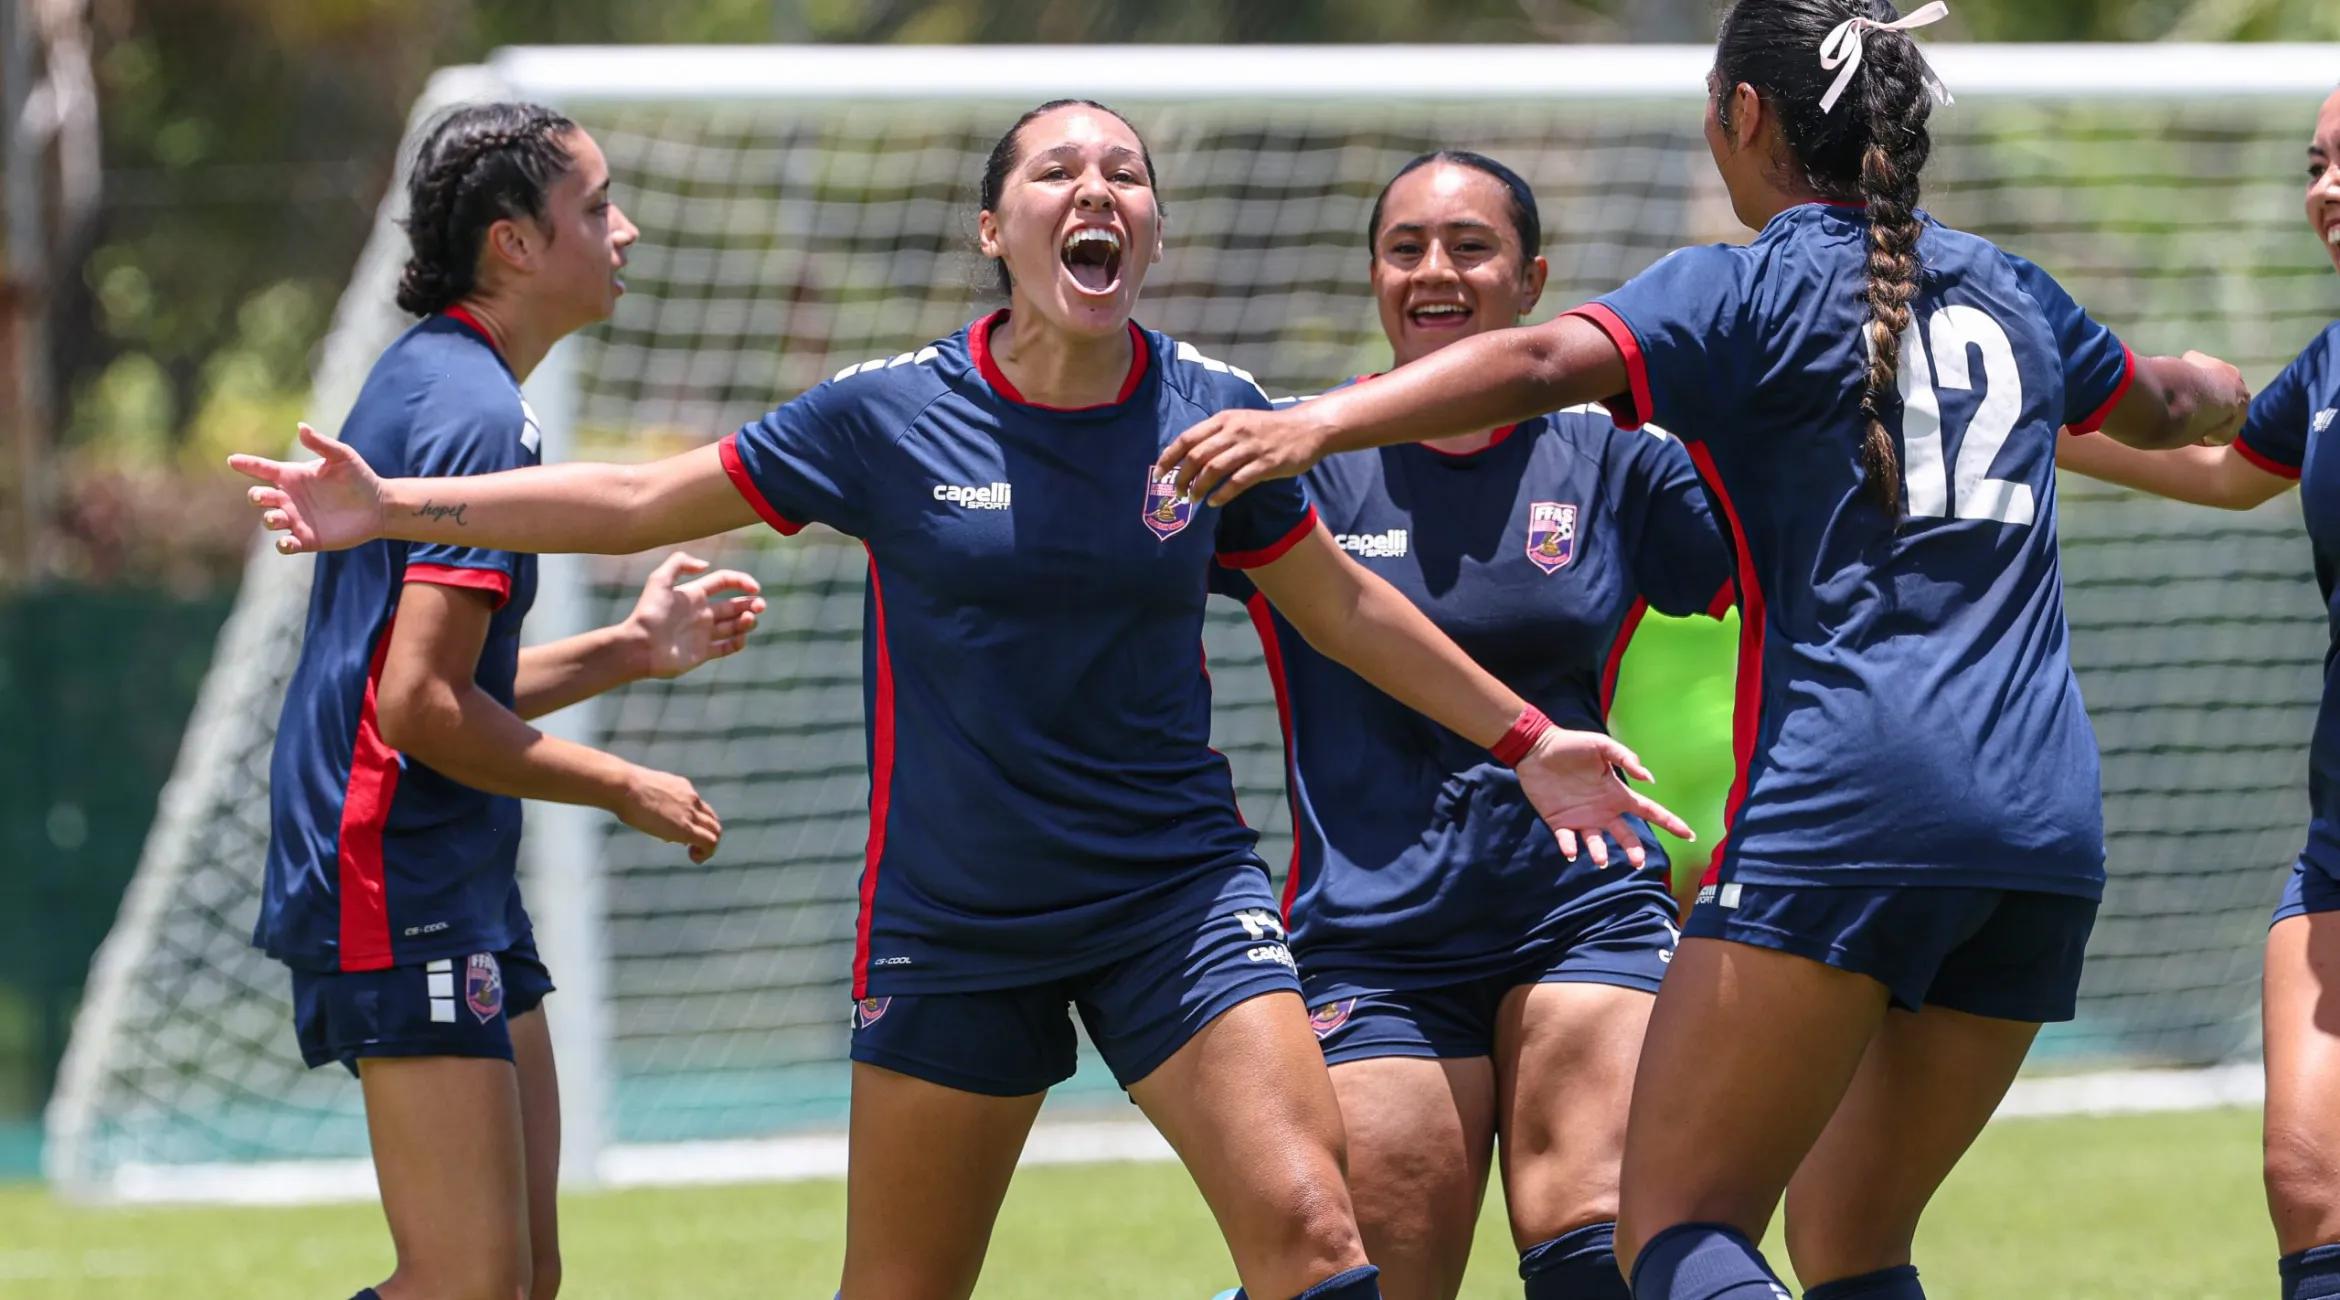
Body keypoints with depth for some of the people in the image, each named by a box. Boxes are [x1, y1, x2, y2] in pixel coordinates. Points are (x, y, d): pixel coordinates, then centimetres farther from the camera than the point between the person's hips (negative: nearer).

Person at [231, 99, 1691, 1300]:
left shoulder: (1213, 412, -4)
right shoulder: (891, 417, -7)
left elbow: (1339, 601, 13)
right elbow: (644, 501, 2)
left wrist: (1521, 739, 18)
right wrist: (393, 507, -3)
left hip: (1174, 893, 1)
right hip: (952, 914, -1)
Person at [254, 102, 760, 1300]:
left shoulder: (424, 382, 17)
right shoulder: (472, 411, -15)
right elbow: (419, 707, -21)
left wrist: (630, 649, 18)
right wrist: (623, 789, -11)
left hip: (462, 903, 11)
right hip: (402, 895, -11)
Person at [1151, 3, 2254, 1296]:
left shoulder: (1748, 292, 1)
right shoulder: (2004, 292, 20)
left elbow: (1540, 363, -18)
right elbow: (2157, 403, 41)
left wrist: (1317, 423, -29)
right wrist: (2219, 391, 65)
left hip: (1844, 802, -6)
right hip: (2048, 825, 6)